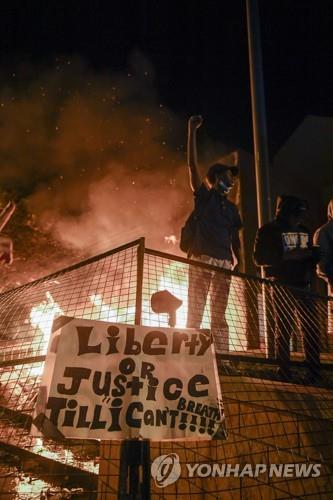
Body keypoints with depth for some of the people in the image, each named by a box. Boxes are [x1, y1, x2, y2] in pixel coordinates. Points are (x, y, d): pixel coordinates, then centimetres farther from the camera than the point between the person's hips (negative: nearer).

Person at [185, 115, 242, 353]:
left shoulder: (232, 208, 22)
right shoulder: (204, 195, 8)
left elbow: (235, 239, 20)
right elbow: (192, 164, -2)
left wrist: (240, 263, 8)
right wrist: (192, 130, -6)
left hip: (225, 262, 5)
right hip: (202, 258, -5)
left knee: (219, 313, 5)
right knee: (195, 311, -5)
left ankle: (222, 356, 7)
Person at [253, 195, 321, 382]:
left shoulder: (304, 230, 14)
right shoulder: (269, 230, -2)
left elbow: (312, 255, 23)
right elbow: (259, 258, -10)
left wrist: (310, 261, -1)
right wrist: (286, 256, -19)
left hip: (303, 286, 5)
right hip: (282, 285, -5)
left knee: (311, 328, 2)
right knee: (284, 329, -2)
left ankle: (315, 371, 11)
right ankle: (284, 372, 5)